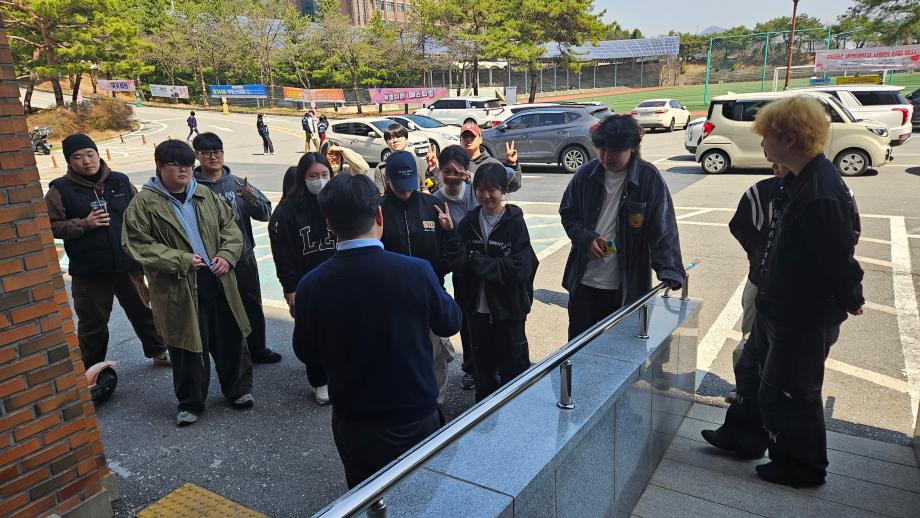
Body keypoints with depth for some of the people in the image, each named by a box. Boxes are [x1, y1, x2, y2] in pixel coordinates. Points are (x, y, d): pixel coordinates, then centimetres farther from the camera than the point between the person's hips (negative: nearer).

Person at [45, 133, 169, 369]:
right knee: (93, 323, 9)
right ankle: (90, 370, 27)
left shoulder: (120, 181, 5)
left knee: (144, 310, 15)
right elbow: (51, 226, -6)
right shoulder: (60, 189, -4)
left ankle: (158, 351, 35)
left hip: (127, 264, 3)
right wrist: (84, 224, -18)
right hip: (89, 272, -2)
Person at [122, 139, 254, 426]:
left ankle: (238, 389, 32)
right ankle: (190, 403, 25)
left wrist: (226, 255, -6)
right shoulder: (144, 203, -4)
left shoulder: (206, 195, 9)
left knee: (230, 338, 12)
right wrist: (180, 260, -16)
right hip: (179, 287, -4)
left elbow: (230, 226, 12)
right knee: (189, 345, 6)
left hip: (218, 281, 4)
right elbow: (138, 244, -9)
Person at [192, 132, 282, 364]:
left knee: (253, 306, 17)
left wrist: (251, 197, -21)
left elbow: (266, 213, -2)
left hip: (245, 257, 4)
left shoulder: (237, 183, 2)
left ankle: (257, 349, 36)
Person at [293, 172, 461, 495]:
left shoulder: (311, 285, -19)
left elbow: (306, 353, -2)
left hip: (354, 424, 1)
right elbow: (450, 323, -4)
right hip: (417, 417, 0)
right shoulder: (417, 272, -23)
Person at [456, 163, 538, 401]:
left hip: (509, 310, -4)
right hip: (478, 308, 4)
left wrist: (479, 263, -17)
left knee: (513, 371, 6)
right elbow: (460, 265, 4)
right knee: (483, 367, 17)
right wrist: (462, 305, -1)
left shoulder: (514, 222, -8)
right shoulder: (469, 222, 3)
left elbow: (520, 267, -17)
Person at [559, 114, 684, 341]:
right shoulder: (586, 174, -1)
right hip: (583, 282, 3)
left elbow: (664, 230, -13)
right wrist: (585, 238, -9)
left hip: (626, 288, -2)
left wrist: (670, 275, -26)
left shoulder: (649, 179, -10)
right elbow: (567, 213, 10)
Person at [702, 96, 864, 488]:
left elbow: (839, 256, -25)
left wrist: (850, 300, -8)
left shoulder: (821, 194, -30)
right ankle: (743, 437, 44)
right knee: (752, 370, 24)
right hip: (777, 307, 10)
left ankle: (802, 469, 30)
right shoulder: (797, 180, 4)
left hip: (805, 319, -10)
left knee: (786, 393, 7)